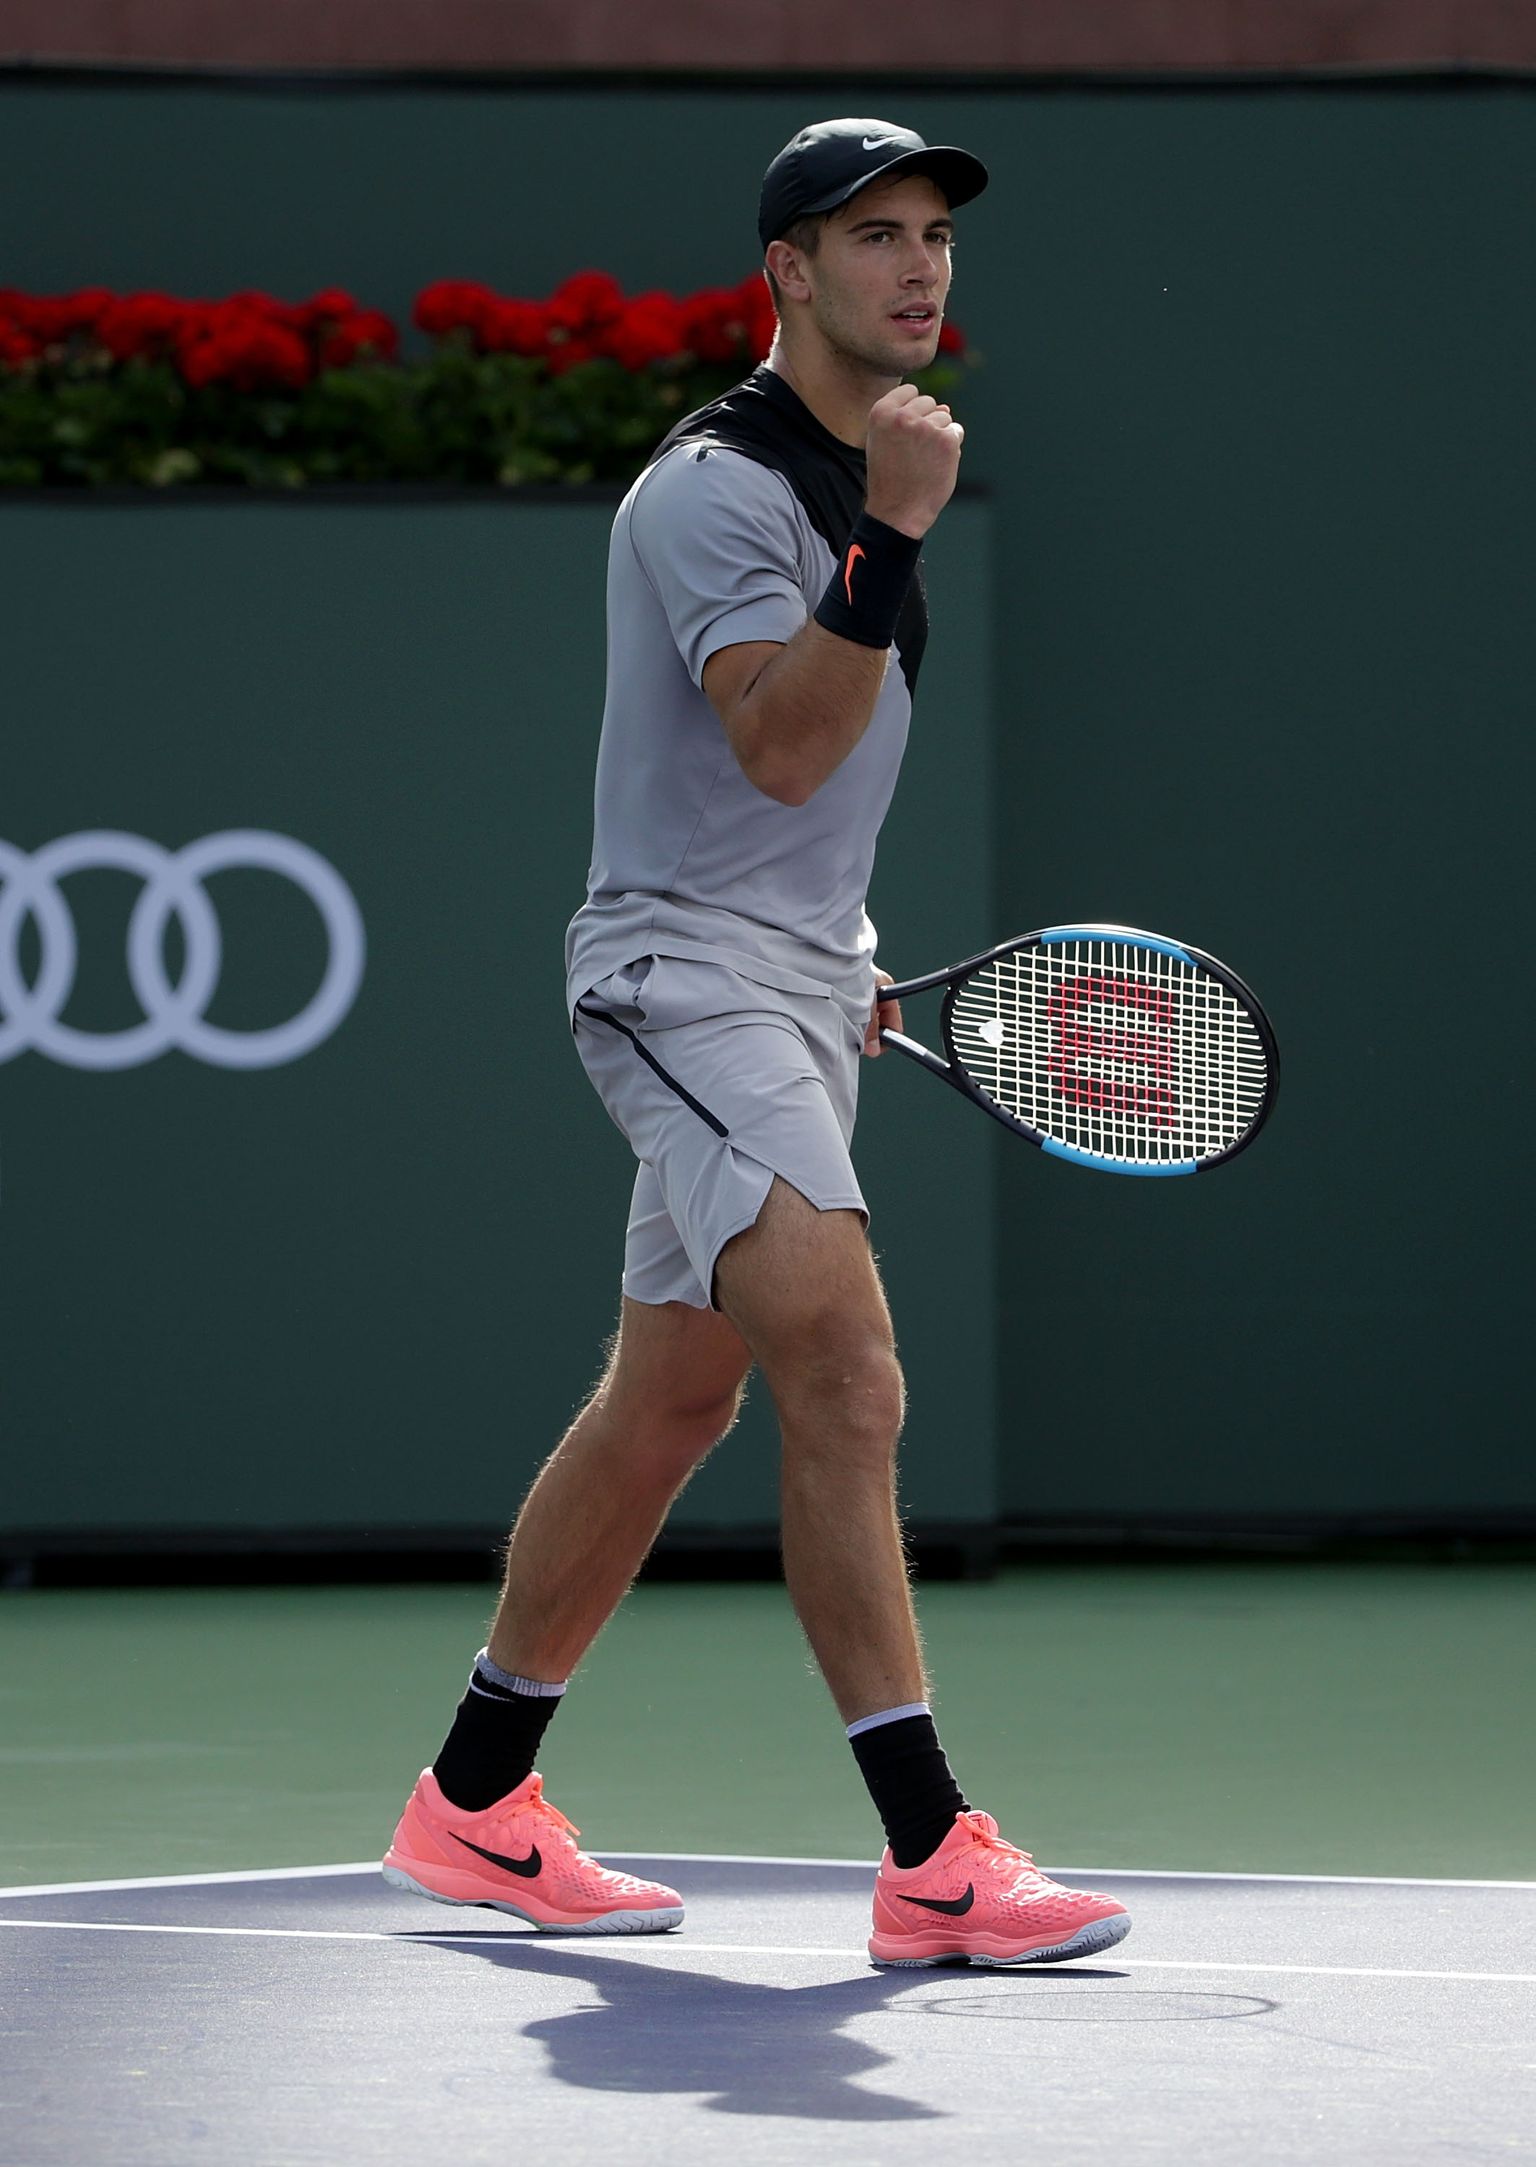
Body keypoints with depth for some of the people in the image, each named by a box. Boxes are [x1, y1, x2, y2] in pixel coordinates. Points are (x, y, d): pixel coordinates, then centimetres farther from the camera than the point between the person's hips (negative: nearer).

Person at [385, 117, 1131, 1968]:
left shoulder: (853, 481, 16)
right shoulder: (716, 485, -15)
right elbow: (784, 745, -26)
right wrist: (893, 542, -33)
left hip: (794, 986, 10)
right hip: (683, 970, -10)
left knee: (665, 1407, 14)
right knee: (848, 1382, -21)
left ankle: (475, 1804, 25)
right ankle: (933, 1862, -24)